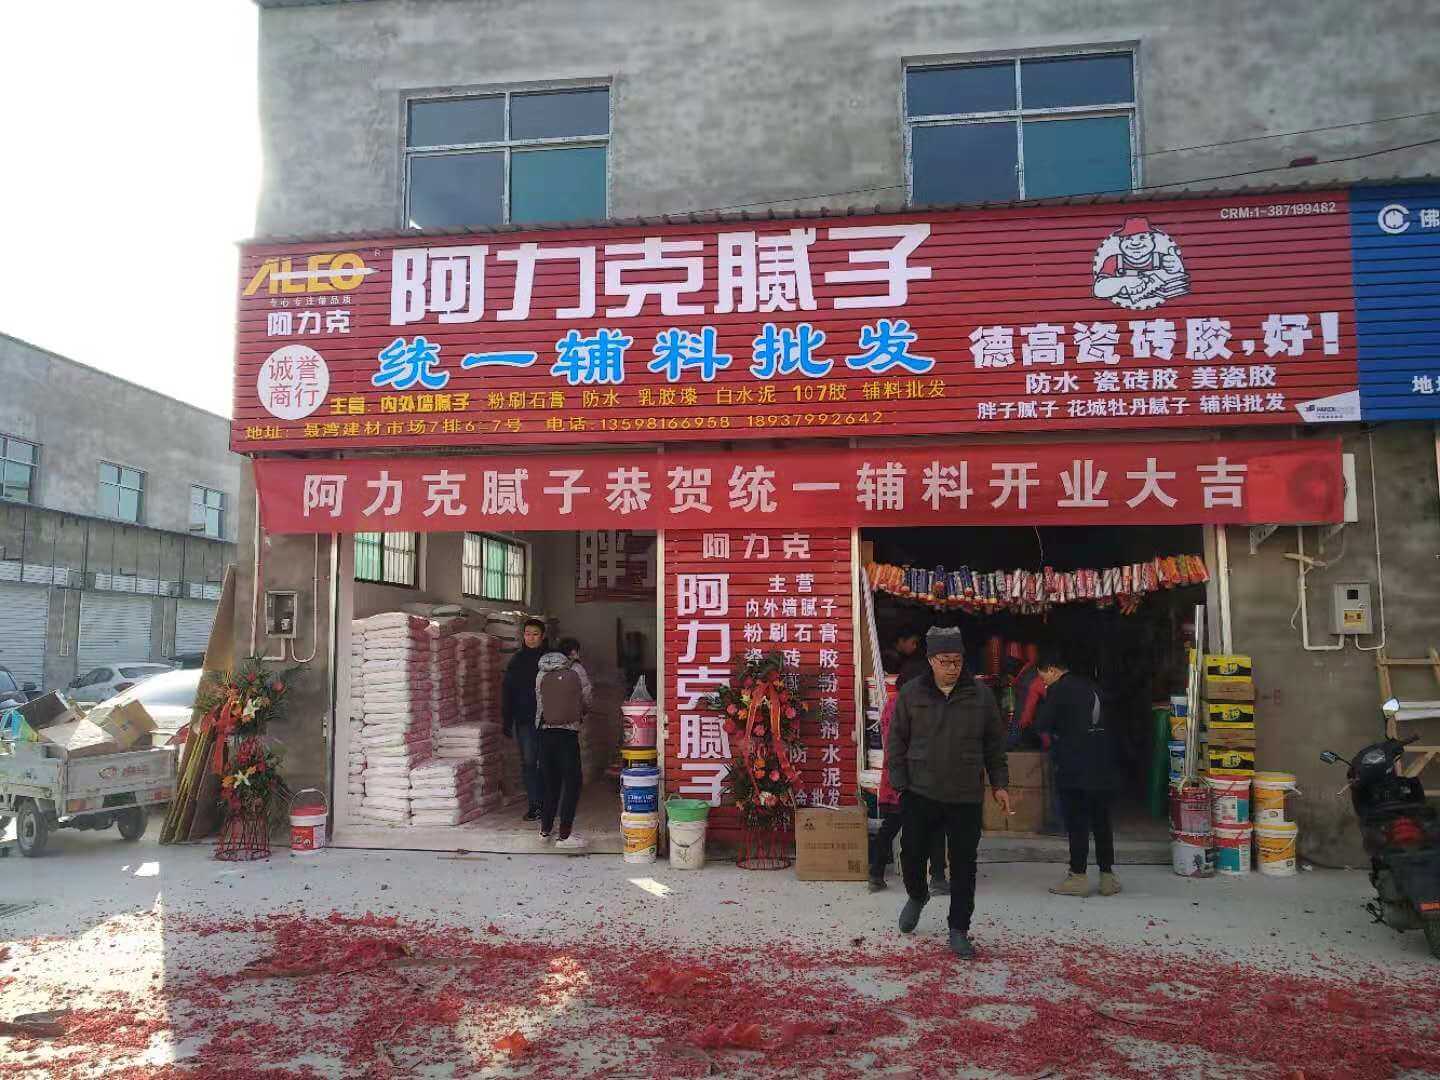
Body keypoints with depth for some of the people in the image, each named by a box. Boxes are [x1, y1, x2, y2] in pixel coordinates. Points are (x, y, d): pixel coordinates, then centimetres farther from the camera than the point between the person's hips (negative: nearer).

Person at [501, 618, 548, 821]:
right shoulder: (517, 660, 8)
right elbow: (507, 690, 9)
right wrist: (506, 720, 3)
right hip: (524, 720, 2)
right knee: (528, 762, 0)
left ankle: (544, 802, 11)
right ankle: (533, 804, 4)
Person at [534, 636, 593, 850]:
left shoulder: (541, 674, 9)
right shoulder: (577, 670, 0)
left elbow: (539, 704, 10)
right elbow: (586, 701, 7)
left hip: (546, 732, 5)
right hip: (568, 732, -5)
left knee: (550, 780, 17)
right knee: (572, 781, 1)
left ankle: (545, 828, 25)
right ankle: (564, 835, -3)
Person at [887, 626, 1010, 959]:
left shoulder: (981, 694, 0)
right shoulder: (912, 693, -2)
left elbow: (994, 743, 9)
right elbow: (896, 741, 3)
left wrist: (999, 784, 6)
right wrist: (899, 783, -3)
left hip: (965, 797, 0)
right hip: (919, 794, 0)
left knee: (964, 866, 5)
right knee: (912, 854, 7)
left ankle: (959, 930, 20)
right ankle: (917, 896, 39)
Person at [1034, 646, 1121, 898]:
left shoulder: (1058, 690, -8)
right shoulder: (1090, 687, 14)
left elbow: (1041, 724, -10)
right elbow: (1102, 721, 18)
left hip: (1074, 768, -7)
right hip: (1102, 766, 7)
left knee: (1076, 822, 0)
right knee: (1102, 821, 12)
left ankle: (1078, 876, 4)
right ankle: (1108, 875, 17)